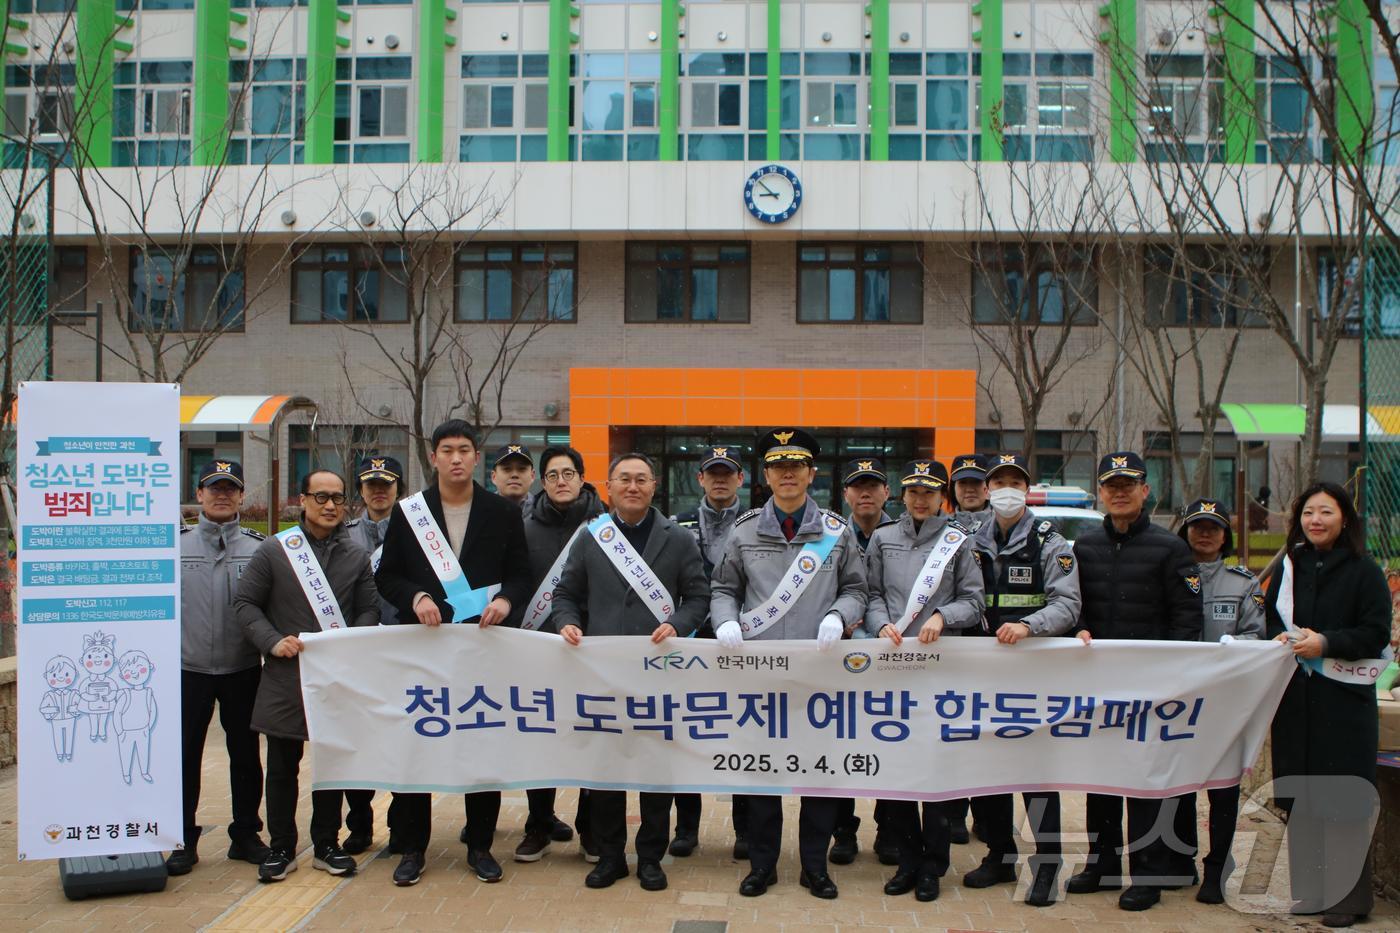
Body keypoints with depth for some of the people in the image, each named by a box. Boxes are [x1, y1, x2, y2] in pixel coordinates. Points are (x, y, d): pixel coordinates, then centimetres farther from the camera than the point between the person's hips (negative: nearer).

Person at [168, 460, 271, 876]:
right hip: (188, 668, 0)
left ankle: (245, 834, 22)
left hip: (243, 669, 1)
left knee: (245, 754, 9)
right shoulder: (175, 544, 2)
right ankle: (184, 840, 18)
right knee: (185, 756, 5)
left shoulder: (259, 547, 2)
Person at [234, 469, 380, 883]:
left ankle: (326, 845, 24)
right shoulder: (274, 549, -1)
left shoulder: (356, 555, 6)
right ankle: (282, 848, 20)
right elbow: (245, 602, 1)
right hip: (286, 677, -2)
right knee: (282, 767, 7)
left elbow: (369, 610, 8)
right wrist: (273, 641, -12)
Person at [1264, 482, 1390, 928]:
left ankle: (1347, 897, 7)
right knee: (1300, 799, 7)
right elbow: (1270, 623, 18)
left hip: (1344, 702, -4)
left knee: (1344, 801, -3)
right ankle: (1309, 891, 16)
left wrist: (1325, 643, -19)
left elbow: (1376, 635, -7)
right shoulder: (1288, 569, 11)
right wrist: (1282, 640, -3)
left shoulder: (1364, 572, -2)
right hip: (1295, 701, 4)